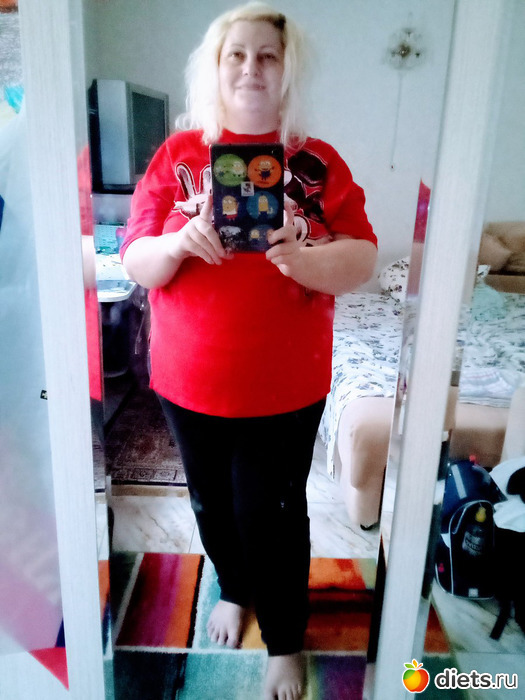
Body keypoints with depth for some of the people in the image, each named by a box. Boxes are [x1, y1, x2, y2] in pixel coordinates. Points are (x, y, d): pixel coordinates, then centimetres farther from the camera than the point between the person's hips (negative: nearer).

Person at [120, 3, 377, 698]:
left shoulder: (317, 162, -1)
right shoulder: (177, 154, 2)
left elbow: (362, 260, -7)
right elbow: (135, 263, -1)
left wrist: (298, 257, -27)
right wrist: (179, 243, -23)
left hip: (284, 386, -2)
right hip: (189, 379, 2)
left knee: (272, 514, 9)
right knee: (212, 500, 19)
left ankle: (285, 641, 37)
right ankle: (233, 588, 51)